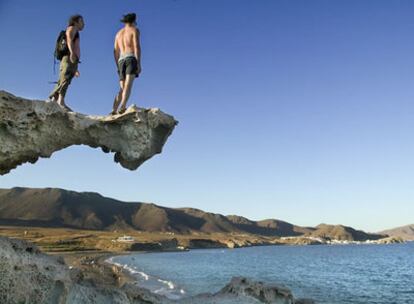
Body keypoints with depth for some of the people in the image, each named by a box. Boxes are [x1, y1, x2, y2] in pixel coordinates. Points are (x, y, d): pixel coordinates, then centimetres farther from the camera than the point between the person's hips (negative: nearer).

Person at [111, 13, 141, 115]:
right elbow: (137, 47, -7)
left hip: (121, 61, 6)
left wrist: (118, 67, 23)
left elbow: (116, 52, 21)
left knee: (122, 89, 3)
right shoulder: (135, 30, 8)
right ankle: (122, 107, -38)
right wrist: (139, 64, -13)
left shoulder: (119, 33, 27)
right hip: (131, 59, -6)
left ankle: (114, 110, -13)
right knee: (128, 85, -20)